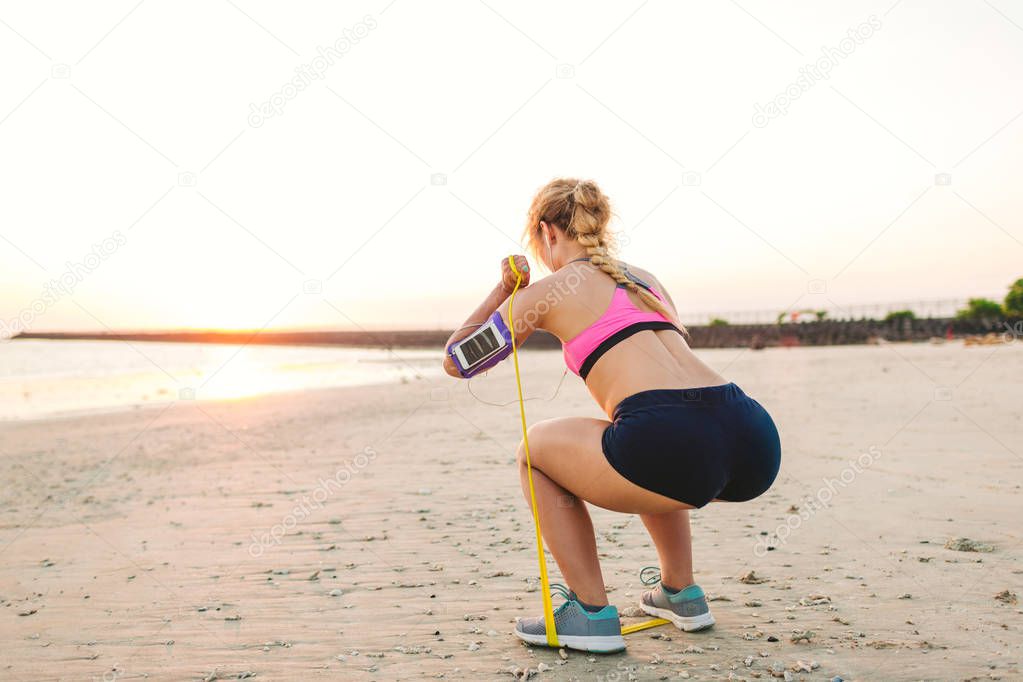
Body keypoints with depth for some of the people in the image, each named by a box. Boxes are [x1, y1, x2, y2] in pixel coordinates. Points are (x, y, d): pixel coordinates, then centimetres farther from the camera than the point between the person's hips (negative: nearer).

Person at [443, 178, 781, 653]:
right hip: (757, 444, 8)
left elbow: (455, 361, 22)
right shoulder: (645, 279, 29)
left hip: (674, 447, -7)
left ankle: (591, 613, 15)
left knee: (536, 448, 20)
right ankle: (681, 594, 36)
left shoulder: (551, 289, 12)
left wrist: (503, 289, 30)